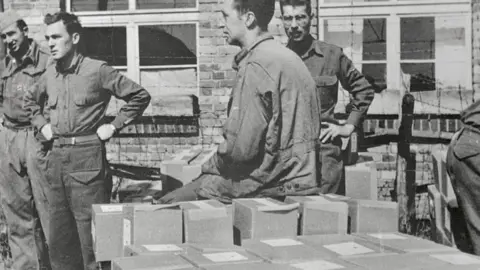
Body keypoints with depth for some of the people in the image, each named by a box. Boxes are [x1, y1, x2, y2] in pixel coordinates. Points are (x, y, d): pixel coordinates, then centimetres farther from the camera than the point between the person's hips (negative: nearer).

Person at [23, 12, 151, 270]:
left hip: (86, 156, -6)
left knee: (90, 236, -5)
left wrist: (114, 125, -6)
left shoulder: (98, 71, -7)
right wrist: (41, 124, 16)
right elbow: (29, 100, 31)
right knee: (59, 236, 11)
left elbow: (140, 96, -4)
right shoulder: (49, 75, 11)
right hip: (55, 158, 6)